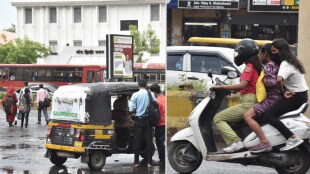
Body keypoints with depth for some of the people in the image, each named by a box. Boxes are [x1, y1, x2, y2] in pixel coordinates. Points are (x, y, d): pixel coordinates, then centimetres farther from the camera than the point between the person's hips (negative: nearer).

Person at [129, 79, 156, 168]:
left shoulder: (135, 95, -7)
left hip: (139, 120, -1)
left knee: (137, 141, 5)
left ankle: (136, 162, 6)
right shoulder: (151, 94, -3)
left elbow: (131, 109, -10)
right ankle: (149, 162, 5)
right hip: (148, 120, 1)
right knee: (149, 141, 5)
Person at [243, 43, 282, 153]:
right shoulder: (276, 65, 18)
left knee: (247, 116, -22)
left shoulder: (268, 66, -11)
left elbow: (272, 81, -25)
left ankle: (264, 143, -31)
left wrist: (262, 80, -10)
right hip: (278, 98, 11)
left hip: (272, 99, -11)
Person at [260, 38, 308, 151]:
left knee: (268, 116, -18)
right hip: (301, 94, 10)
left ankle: (292, 138, -25)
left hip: (295, 97, -10)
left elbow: (279, 79, -37)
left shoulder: (285, 64, -19)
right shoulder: (292, 61, 13)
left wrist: (283, 92, -21)